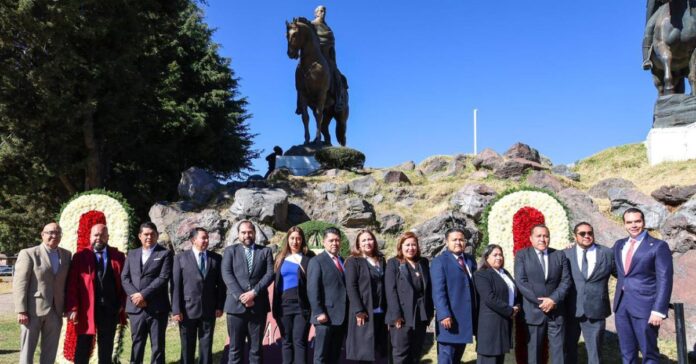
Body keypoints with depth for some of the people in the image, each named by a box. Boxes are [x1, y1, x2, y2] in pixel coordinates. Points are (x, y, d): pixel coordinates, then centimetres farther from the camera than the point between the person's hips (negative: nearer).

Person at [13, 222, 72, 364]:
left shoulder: (66, 255, 10)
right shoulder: (28, 254, -3)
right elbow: (19, 284, -8)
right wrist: (21, 311, -14)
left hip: (55, 312, 4)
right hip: (33, 311, -4)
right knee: (27, 351, 3)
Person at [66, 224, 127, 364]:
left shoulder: (118, 256, 6)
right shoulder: (80, 257, 1)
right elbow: (72, 284, -4)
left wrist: (123, 304, -5)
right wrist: (72, 308, -11)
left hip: (110, 308, 2)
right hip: (86, 309, -1)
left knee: (106, 347, 10)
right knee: (83, 347, 7)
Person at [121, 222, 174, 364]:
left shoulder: (165, 254, 1)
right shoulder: (132, 254, 15)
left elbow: (163, 278, -10)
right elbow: (125, 277, 7)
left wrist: (143, 294, -15)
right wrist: (135, 295, -9)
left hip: (156, 308, -4)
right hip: (136, 307, 4)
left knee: (157, 346, 2)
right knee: (137, 344, 10)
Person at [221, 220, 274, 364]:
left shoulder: (265, 251, 11)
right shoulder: (230, 251, 9)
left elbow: (270, 274, 0)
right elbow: (227, 275, -3)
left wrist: (254, 292, -13)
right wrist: (241, 296, -13)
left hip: (258, 305, 1)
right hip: (236, 305, 0)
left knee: (256, 348, 6)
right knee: (235, 347, 4)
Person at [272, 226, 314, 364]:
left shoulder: (309, 257, 1)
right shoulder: (281, 257, 12)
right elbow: (277, 282, 11)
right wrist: (275, 306, 7)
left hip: (302, 304, -4)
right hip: (284, 304, 4)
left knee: (299, 341, -7)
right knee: (286, 341, 9)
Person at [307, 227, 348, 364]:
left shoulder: (343, 261, 16)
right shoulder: (316, 261, -4)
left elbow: (344, 287, 16)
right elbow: (312, 290, -12)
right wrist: (319, 312, -18)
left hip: (342, 316, 6)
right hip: (326, 316, -6)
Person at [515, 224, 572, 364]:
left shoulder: (560, 255, 9)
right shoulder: (522, 255, 1)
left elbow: (566, 280, 2)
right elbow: (521, 282, -8)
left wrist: (553, 299, -12)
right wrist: (540, 301, -14)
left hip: (556, 311, 2)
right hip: (533, 311, -2)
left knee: (558, 350, 5)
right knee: (534, 352, 5)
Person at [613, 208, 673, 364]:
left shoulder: (658, 246, -5)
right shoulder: (619, 245, 13)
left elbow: (664, 280, -10)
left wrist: (658, 310, -17)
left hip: (644, 306, -5)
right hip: (621, 304, 5)